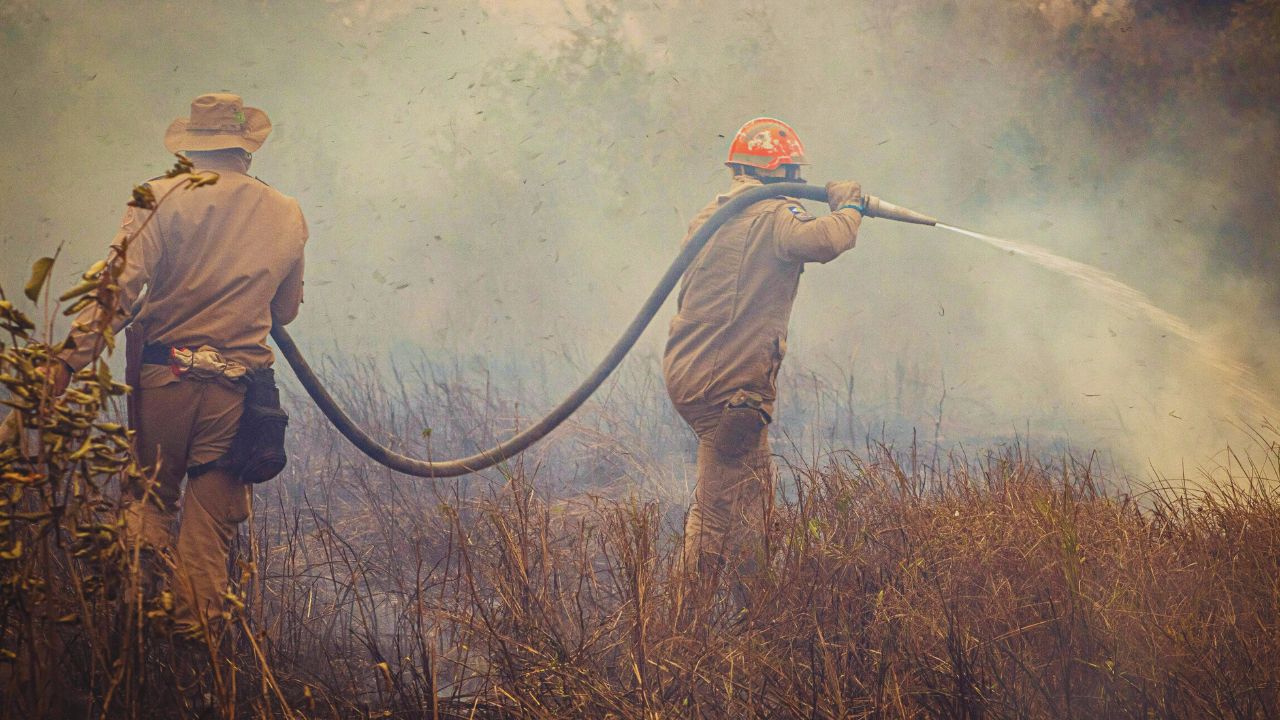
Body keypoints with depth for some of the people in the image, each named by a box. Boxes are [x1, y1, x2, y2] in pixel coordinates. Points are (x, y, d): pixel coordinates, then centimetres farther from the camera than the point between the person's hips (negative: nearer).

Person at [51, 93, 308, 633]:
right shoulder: (287, 217, 7)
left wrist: (73, 357, -14)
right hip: (238, 387, 2)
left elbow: (120, 285, -14)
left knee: (148, 500, 12)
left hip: (165, 378, -2)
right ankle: (194, 634, 7)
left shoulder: (163, 198, -4)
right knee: (211, 524, 9)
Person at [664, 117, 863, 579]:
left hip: (688, 374, 10)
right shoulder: (771, 216, -11)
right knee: (724, 508, -4)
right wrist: (848, 205, -8)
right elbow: (826, 240, -29)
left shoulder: (708, 217, 16)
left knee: (753, 489, 19)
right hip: (730, 386, -10)